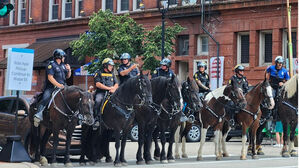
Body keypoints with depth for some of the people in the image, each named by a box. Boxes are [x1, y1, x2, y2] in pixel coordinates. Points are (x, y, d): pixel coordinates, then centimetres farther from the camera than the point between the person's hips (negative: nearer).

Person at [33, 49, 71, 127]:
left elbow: (68, 76, 28)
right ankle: (38, 114, -39)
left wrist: (69, 70, 7)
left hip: (62, 87, 7)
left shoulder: (63, 66, 20)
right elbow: (50, 77, -12)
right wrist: (57, 84, -22)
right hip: (51, 87, -7)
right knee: (45, 98, -27)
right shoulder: (51, 65, -3)